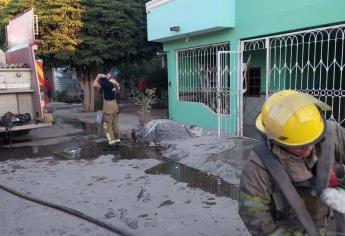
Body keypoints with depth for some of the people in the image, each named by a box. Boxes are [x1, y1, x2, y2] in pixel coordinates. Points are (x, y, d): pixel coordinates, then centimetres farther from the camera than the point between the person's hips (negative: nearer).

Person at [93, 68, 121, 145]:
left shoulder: (107, 83, -19)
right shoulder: (116, 84, 5)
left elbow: (95, 84, -17)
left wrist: (98, 77, -2)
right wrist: (104, 78, 14)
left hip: (108, 105, -8)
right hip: (114, 104, 8)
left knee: (107, 124, 1)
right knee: (115, 123, 15)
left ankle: (112, 141, 0)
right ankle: (117, 139, 22)